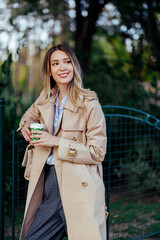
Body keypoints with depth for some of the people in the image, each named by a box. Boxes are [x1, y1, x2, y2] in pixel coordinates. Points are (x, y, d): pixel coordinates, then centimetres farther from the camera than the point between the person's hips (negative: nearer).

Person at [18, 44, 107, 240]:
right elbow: (30, 115, 32)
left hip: (78, 187, -5)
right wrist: (25, 125, 8)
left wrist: (57, 142, -15)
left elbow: (97, 153, -9)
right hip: (48, 183, 6)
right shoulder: (45, 99, 9)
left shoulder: (89, 104, -8)